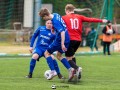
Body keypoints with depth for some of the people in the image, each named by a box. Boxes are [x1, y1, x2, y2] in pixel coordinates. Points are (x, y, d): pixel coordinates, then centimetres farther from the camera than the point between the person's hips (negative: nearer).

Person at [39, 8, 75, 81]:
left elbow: (62, 32, -30)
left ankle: (53, 71, -3)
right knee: (59, 55, 23)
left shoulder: (55, 21, -25)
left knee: (47, 53, 4)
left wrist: (62, 44, -32)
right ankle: (70, 69, 8)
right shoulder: (55, 15, 2)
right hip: (67, 39, 9)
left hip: (61, 40, -9)